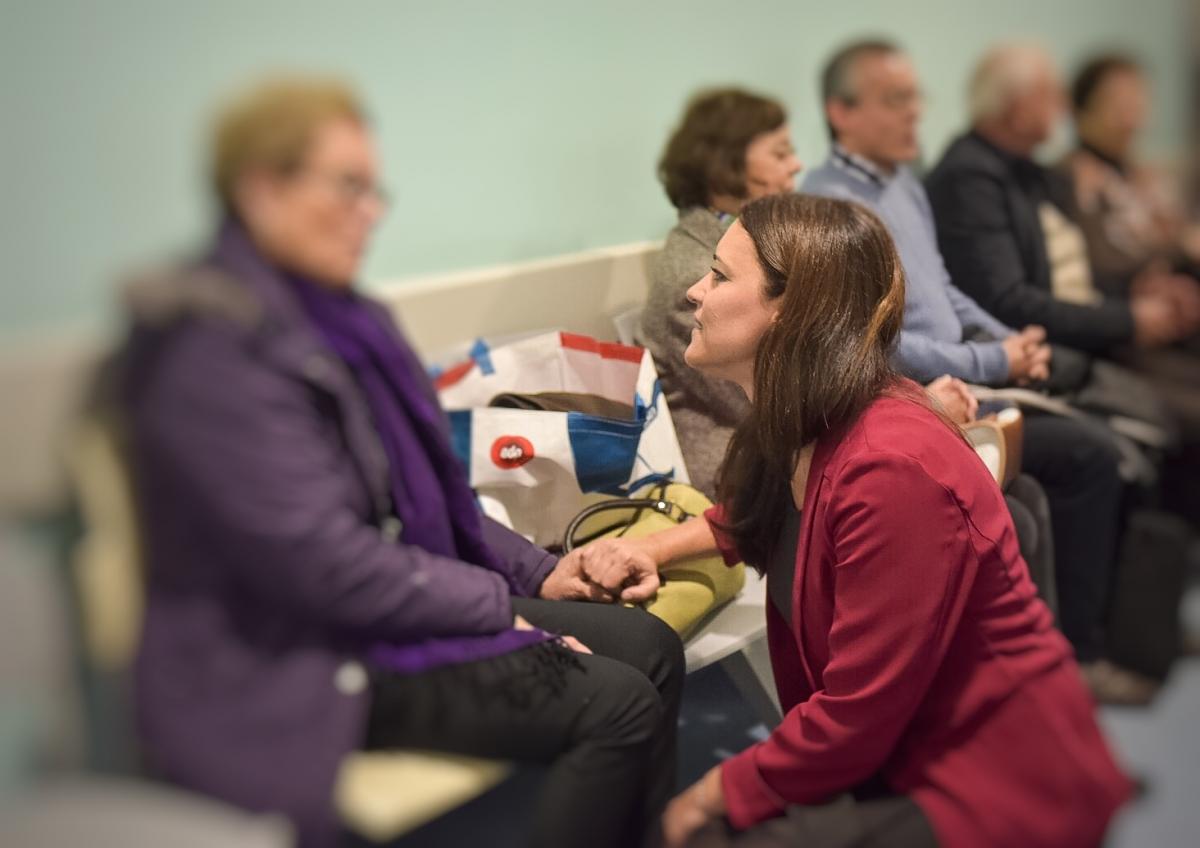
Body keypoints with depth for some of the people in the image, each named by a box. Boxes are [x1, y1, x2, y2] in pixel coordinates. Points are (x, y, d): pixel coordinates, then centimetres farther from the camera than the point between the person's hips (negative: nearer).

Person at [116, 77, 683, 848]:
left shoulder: (334, 315, 8)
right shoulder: (213, 347, -21)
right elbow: (324, 563, -24)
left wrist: (535, 571, 8)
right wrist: (502, 605, -14)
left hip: (399, 599, 9)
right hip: (297, 663, -9)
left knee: (652, 648, 0)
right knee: (617, 705, -17)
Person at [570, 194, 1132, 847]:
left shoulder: (891, 470, -29)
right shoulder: (796, 432, -3)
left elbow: (855, 717, -23)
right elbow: (759, 515, 23)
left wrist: (717, 793, -9)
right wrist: (656, 546, 8)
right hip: (908, 752, 8)